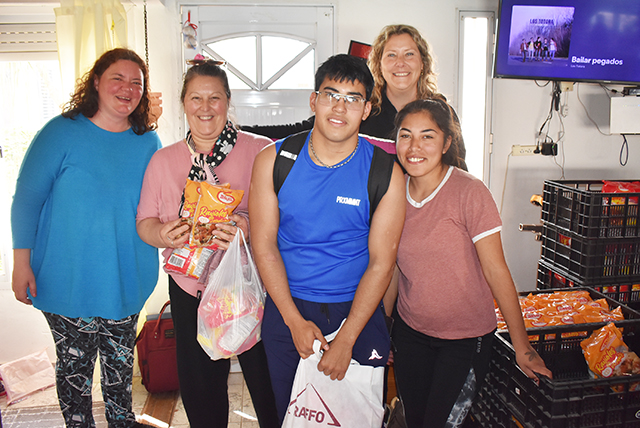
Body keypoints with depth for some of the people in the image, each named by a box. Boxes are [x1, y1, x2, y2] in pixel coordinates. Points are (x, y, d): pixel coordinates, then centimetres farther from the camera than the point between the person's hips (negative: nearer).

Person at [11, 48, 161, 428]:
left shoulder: (148, 142, 1)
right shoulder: (62, 132, -10)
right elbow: (27, 198, -7)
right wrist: (21, 262, -9)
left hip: (127, 280, 3)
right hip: (69, 280, -3)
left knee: (120, 361, 19)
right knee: (75, 367, 11)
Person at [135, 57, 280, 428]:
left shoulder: (261, 151, -4)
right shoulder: (163, 160, 9)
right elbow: (145, 222, 11)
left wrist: (252, 230, -25)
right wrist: (163, 235, -10)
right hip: (189, 290, 3)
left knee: (267, 384, 6)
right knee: (199, 390, 14)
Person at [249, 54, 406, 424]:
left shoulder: (385, 172, -11)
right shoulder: (273, 160, -7)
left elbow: (381, 262, -10)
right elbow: (264, 244, -5)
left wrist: (346, 340, -14)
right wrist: (296, 321, -10)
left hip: (357, 310, -1)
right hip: (287, 309, 1)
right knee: (288, 413, 17)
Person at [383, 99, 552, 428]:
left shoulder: (469, 192, -18)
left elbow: (496, 270, -15)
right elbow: (394, 267, 6)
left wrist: (521, 345, -10)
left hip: (466, 338, -4)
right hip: (409, 331, 4)